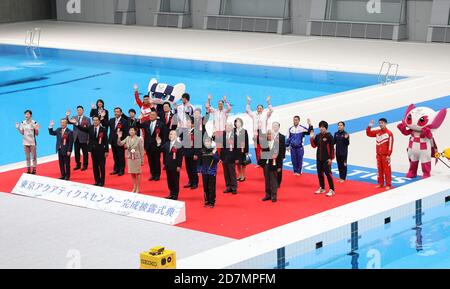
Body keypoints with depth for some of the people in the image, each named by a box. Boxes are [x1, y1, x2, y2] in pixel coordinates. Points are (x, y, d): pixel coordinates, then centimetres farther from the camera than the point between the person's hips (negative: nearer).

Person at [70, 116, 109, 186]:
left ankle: (101, 182, 10)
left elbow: (106, 141, -6)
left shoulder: (103, 129, -5)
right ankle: (97, 181, 18)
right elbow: (83, 129, -11)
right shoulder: (90, 128, 4)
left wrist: (106, 151, -9)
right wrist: (76, 124, -26)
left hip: (101, 150, -4)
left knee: (102, 166, 3)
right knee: (95, 166, 9)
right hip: (93, 150, 4)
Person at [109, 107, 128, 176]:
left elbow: (126, 133, -10)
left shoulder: (124, 121, -7)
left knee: (121, 157, 1)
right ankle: (116, 169, 20)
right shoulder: (111, 120, 11)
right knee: (115, 156, 11)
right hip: (113, 141, 5)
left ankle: (121, 170, 9)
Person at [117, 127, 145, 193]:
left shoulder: (139, 139, -9)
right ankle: (134, 188, 22)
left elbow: (141, 150, -7)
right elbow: (120, 144, -1)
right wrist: (119, 137, -18)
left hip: (137, 158, -4)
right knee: (132, 173, 11)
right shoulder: (128, 138, 2)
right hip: (130, 158, 4)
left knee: (137, 173, 3)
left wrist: (142, 160, -7)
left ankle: (138, 188, 13)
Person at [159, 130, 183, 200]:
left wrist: (179, 166, -14)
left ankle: (175, 195, 11)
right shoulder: (166, 144, 9)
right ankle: (171, 194, 23)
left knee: (175, 181, 2)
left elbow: (180, 157, -11)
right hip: (168, 166, 6)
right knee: (169, 180, 12)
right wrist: (159, 144, -4)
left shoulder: (179, 145, -10)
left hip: (175, 166, -6)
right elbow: (162, 150, 7)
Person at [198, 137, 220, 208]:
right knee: (205, 187, 9)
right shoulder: (202, 151, 3)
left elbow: (217, 160, -12)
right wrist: (199, 170, 7)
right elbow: (200, 161, 9)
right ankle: (207, 201, 19)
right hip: (204, 172, 3)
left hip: (212, 172, -3)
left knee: (211, 187, -1)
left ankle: (212, 202, 7)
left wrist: (214, 154, -26)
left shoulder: (214, 150, -6)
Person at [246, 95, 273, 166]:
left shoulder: (265, 114, 7)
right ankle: (258, 163, 10)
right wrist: (248, 102, 1)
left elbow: (271, 110, -6)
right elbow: (247, 110, 11)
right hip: (256, 133, 3)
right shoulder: (254, 115, 13)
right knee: (257, 149, 4)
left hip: (263, 133, -3)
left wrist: (268, 102, -16)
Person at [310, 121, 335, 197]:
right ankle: (322, 188, 24)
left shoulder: (329, 136, -10)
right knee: (320, 173, 11)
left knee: (328, 173, -8)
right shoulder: (318, 136, 7)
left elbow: (332, 148, -10)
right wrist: (312, 138, -4)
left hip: (326, 159, -6)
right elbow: (314, 146, 10)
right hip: (319, 158, 6)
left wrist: (331, 158, -13)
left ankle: (332, 190, -5)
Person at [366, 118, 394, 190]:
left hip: (385, 155, -6)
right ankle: (380, 183, 22)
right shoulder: (377, 132, 8)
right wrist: (369, 126, -2)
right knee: (380, 170, 12)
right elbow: (368, 133, 14)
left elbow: (390, 145, -12)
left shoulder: (389, 133, -11)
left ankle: (388, 184, 3)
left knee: (387, 170, -2)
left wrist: (388, 155, -15)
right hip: (378, 155, 6)